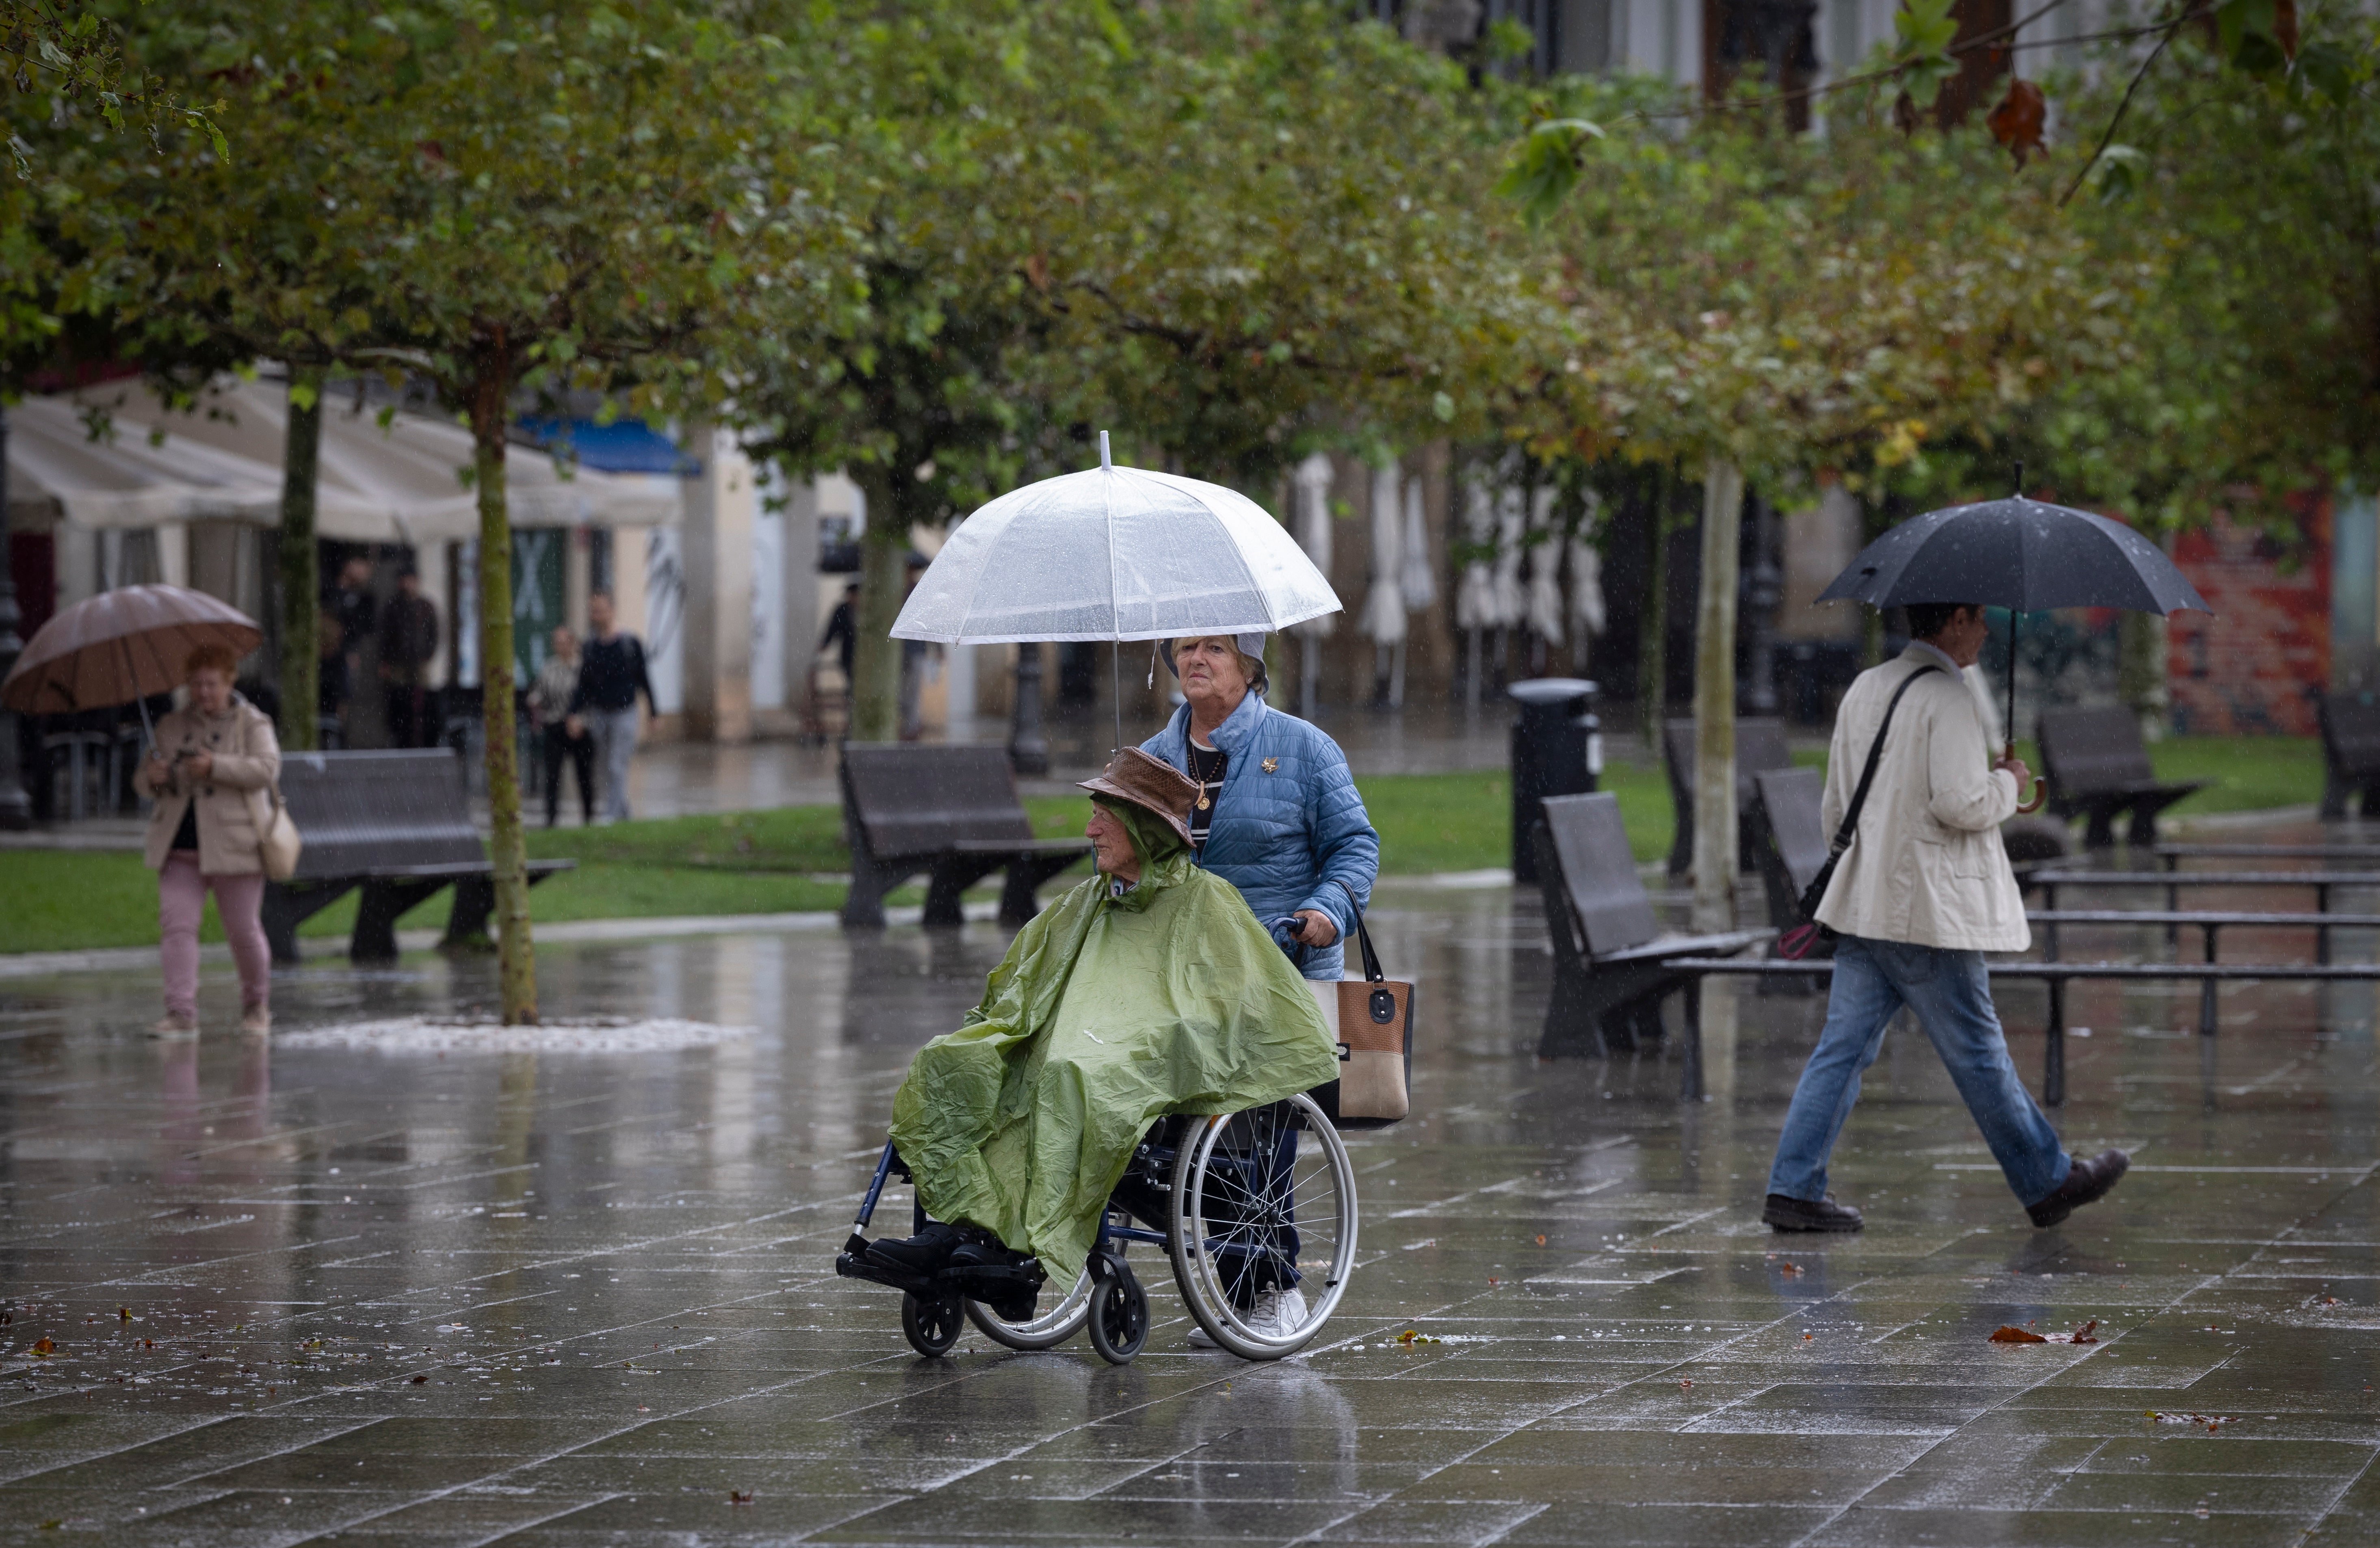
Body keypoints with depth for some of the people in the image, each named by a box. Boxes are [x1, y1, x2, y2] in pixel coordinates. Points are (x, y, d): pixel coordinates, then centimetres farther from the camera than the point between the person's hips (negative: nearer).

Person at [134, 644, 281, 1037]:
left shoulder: (253, 723, 2)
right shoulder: (172, 727, 15)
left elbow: (266, 769, -13)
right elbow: (143, 781, 17)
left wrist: (216, 766, -24)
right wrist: (151, 778, -8)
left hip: (233, 845, -3)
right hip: (180, 847, 4)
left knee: (244, 930, 2)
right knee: (177, 924, -11)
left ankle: (257, 1006, 23)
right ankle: (182, 1013, -15)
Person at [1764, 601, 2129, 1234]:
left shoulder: (1865, 689, 13)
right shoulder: (1949, 696, -14)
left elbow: (1837, 804, 18)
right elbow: (1960, 803, -23)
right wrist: (2008, 782, -3)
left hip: (1863, 900, 7)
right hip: (1931, 912, -7)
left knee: (1844, 1048, 6)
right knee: (1979, 1052, 4)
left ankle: (1795, 1187, 1)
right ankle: (2046, 1182, 17)